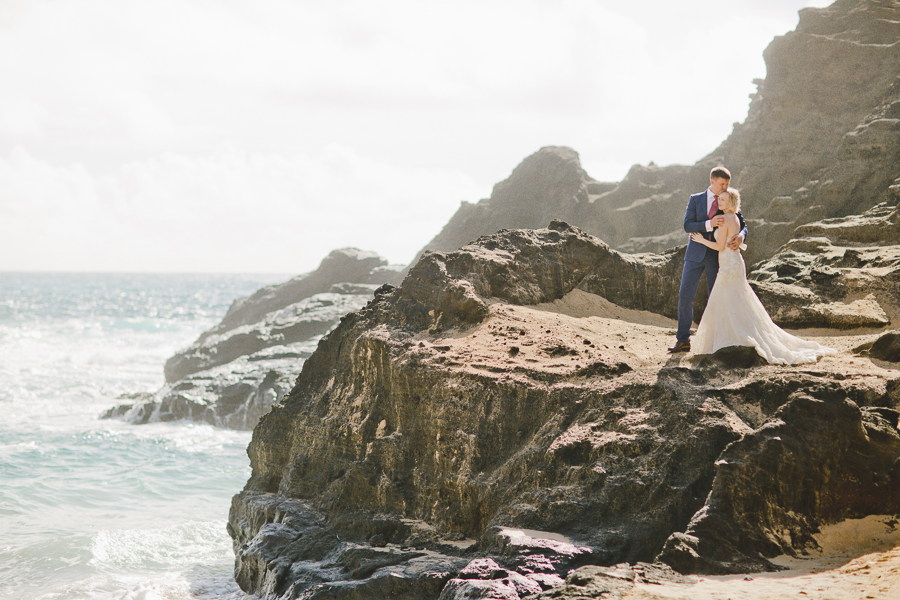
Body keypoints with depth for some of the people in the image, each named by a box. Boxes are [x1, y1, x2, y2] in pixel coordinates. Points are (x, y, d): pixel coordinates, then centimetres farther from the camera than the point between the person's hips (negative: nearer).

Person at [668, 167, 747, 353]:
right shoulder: (695, 200, 2)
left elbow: (742, 225, 1)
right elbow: (687, 225, -8)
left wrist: (740, 236, -23)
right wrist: (709, 224, -25)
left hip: (716, 256, 0)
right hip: (695, 254, 0)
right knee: (685, 296, -4)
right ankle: (683, 341, 2)